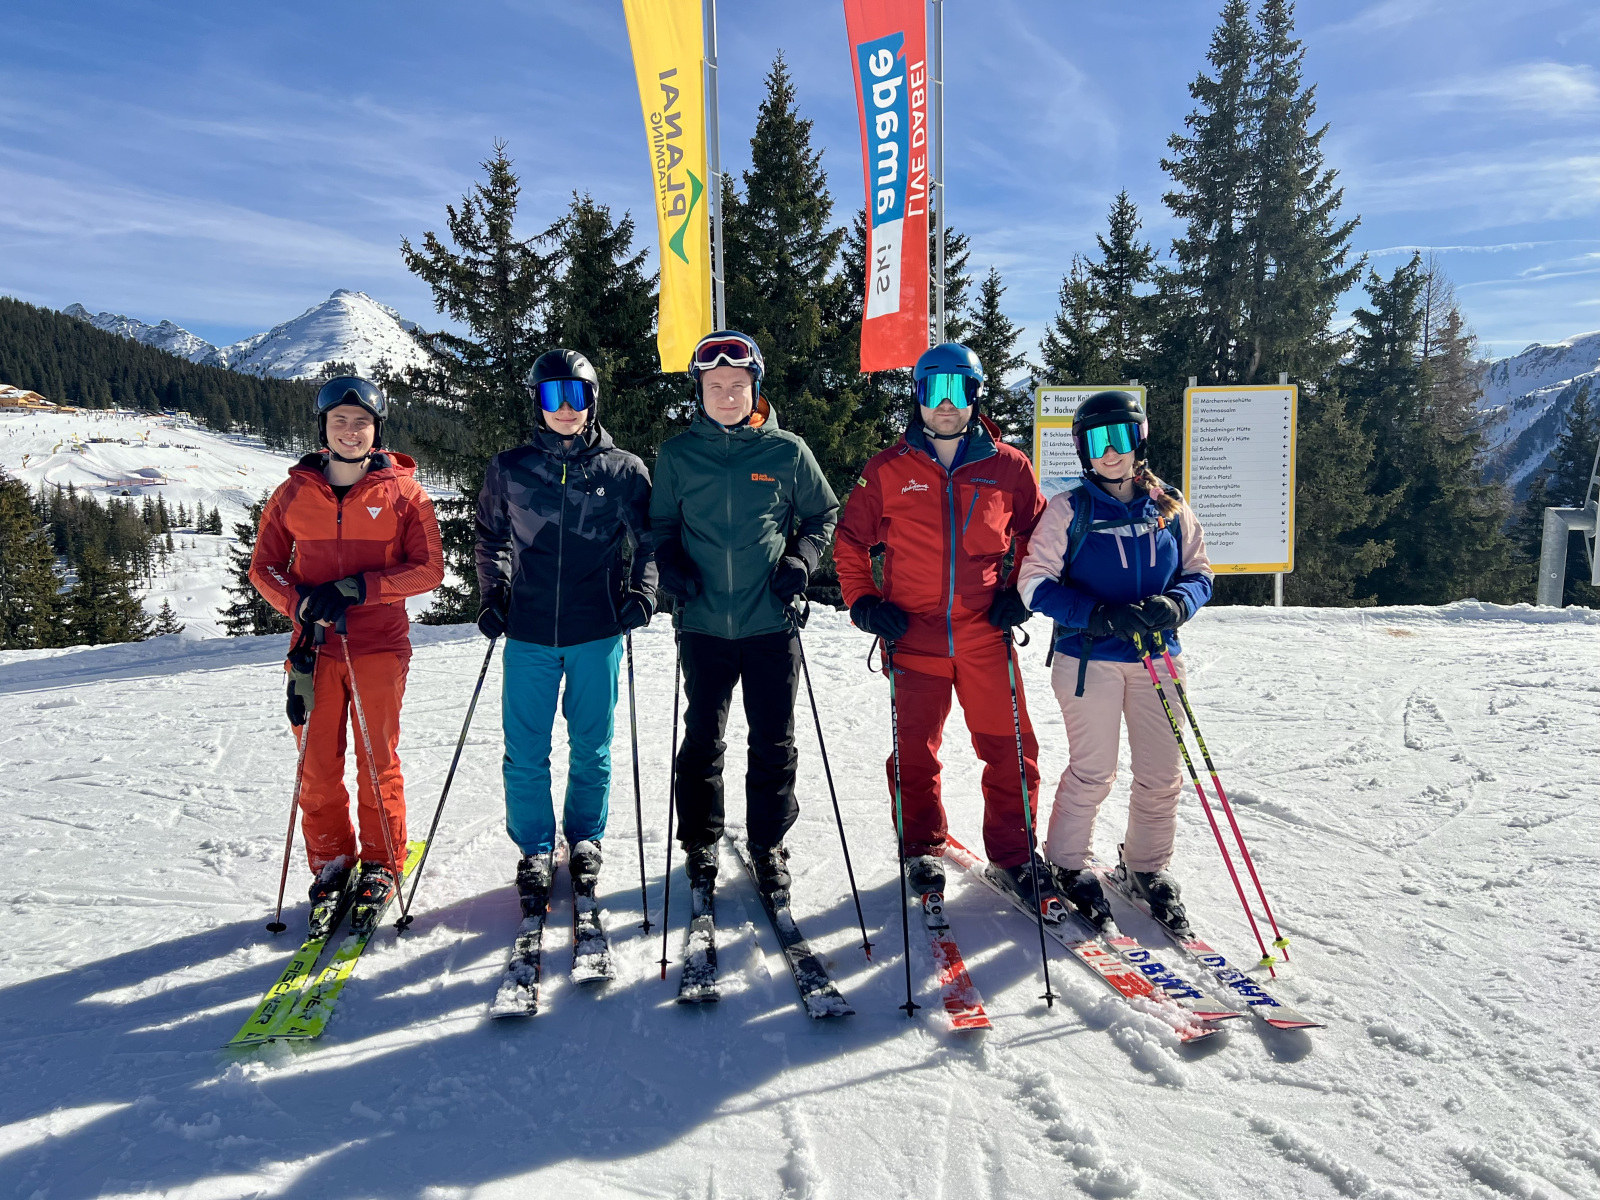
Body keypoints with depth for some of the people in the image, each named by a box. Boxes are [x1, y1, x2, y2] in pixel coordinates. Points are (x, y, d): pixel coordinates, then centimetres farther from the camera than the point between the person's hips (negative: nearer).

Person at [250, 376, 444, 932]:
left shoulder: (403, 492, -1)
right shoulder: (293, 494, 5)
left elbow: (428, 569, -5)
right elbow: (264, 567, 10)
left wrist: (356, 589, -16)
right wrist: (302, 605, -10)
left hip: (380, 646, -2)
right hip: (314, 646, 2)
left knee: (378, 762, 4)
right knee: (318, 767, 5)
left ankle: (381, 866, 21)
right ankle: (330, 864, 22)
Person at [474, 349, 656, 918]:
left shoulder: (624, 470, 2)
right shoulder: (509, 469, 5)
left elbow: (647, 540, 9)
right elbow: (491, 539, 17)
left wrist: (642, 593, -5)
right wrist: (493, 594, 4)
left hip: (597, 633, -1)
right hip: (529, 634, 1)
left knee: (591, 746, 10)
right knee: (525, 751, 4)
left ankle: (585, 840, 30)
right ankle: (535, 849, 21)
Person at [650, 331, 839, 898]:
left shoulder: (787, 452, 1)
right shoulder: (677, 454, 3)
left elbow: (822, 515, 11)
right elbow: (661, 524, 13)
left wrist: (801, 559, -5)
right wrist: (670, 563, -6)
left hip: (771, 622, 0)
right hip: (704, 623, 1)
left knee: (773, 743, 8)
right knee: (702, 740, 10)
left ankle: (768, 844, 25)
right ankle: (699, 842, 27)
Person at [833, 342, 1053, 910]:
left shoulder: (1008, 467, 5)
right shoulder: (887, 469, 3)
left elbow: (1037, 537, 16)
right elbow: (850, 540, 10)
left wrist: (1021, 592, 3)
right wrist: (863, 601, -2)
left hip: (985, 634, 1)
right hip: (914, 634, 0)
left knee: (1010, 747, 3)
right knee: (915, 749, 6)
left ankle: (1013, 852, 20)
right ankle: (923, 849, 25)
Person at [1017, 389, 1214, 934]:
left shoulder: (1170, 507, 6)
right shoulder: (1068, 509, -4)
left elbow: (1199, 573, 11)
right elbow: (1037, 585, -8)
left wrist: (1174, 604, -12)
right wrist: (1103, 615, -21)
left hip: (1158, 657, 4)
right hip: (1090, 659, -4)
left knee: (1162, 774, 8)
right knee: (1092, 772, -1)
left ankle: (1147, 867, 29)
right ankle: (1066, 866, 20)